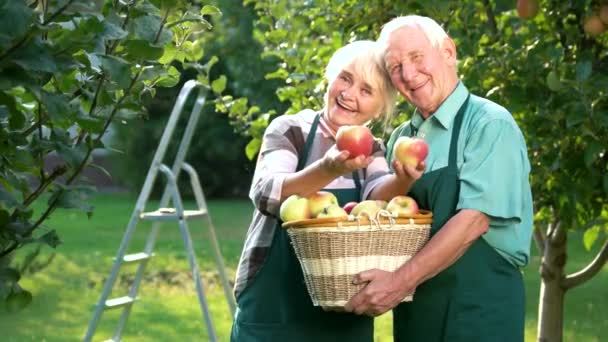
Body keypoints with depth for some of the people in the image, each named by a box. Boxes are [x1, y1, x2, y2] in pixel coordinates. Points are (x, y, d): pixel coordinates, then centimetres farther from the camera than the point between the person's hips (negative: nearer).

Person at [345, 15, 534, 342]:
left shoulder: (490, 125, -9)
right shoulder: (400, 138, 12)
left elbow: (473, 220, -18)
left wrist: (401, 282, -23)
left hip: (478, 306, -6)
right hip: (413, 310, 6)